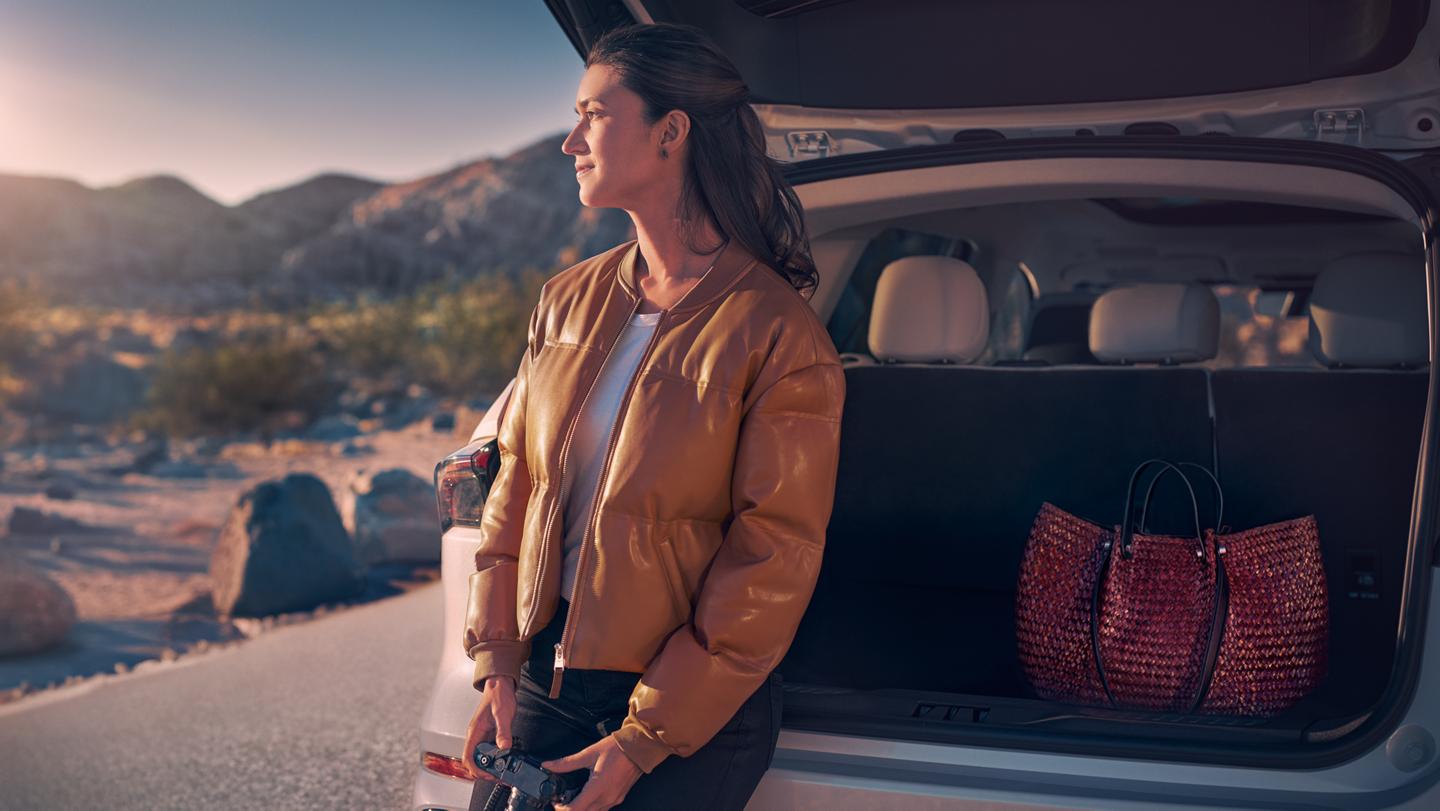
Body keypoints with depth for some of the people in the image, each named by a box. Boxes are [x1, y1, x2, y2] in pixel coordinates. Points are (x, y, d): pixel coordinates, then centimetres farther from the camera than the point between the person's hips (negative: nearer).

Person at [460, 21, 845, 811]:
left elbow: (772, 564, -15)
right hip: (544, 671, 5)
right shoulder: (568, 299, 4)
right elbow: (516, 480, 9)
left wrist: (645, 739, -14)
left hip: (692, 715, -5)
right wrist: (497, 663, 1)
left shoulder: (777, 336, -15)